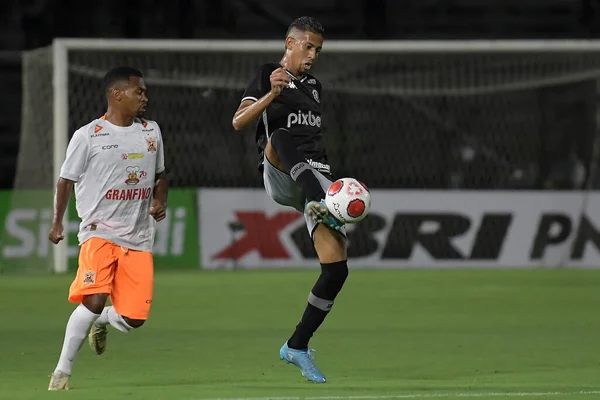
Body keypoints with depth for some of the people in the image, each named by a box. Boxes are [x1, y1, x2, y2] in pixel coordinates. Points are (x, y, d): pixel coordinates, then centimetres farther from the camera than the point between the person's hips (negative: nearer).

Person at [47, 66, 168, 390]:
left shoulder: (151, 132, 9)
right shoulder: (87, 136, -5)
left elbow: (160, 175, 22)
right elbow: (67, 180, 4)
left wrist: (159, 202, 3)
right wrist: (57, 222, 0)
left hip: (138, 238, 4)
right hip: (99, 231, -4)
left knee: (134, 317, -3)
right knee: (94, 299, -24)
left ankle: (101, 322, 34)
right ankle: (62, 371, -11)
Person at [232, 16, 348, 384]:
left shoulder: (314, 87, 22)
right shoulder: (267, 78, 4)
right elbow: (239, 122, -12)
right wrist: (272, 94, -26)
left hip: (315, 178, 5)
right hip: (280, 177, -5)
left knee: (337, 268, -9)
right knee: (279, 136, -40)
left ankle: (297, 347, 3)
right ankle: (319, 204, -59)